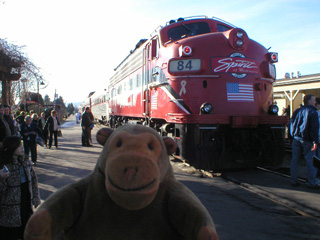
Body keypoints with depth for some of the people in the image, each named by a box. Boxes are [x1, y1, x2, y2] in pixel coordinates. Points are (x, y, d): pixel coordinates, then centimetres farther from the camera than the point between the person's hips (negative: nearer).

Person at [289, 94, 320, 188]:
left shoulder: (297, 111, 13)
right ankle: (311, 182, 7)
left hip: (296, 138, 6)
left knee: (294, 160, 8)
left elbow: (291, 124, 15)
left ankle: (294, 181, 12)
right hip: (307, 140, -6)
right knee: (310, 161, 2)